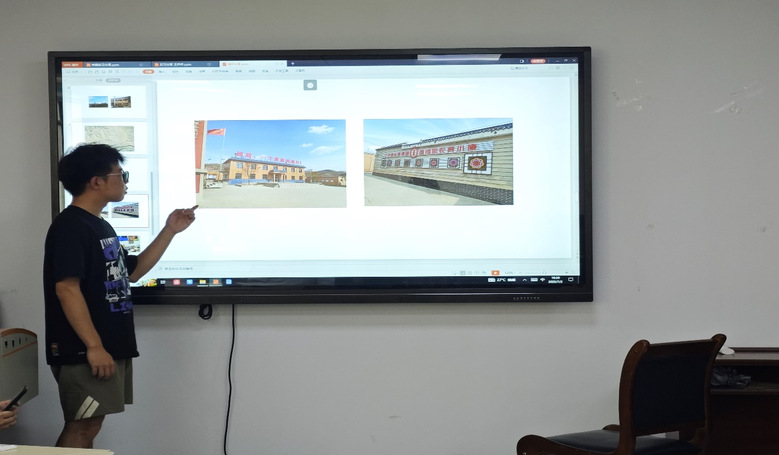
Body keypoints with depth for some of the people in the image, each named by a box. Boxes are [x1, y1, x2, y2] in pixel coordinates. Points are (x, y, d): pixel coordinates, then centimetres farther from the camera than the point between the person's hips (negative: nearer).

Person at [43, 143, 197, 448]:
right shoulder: (70, 227, -15)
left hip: (113, 347, 10)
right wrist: (93, 346, -26)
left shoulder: (100, 226, 17)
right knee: (82, 428, -8)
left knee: (88, 427, 11)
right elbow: (67, 289, -23)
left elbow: (132, 272, 23)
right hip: (86, 351, -10)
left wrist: (170, 231, 18)